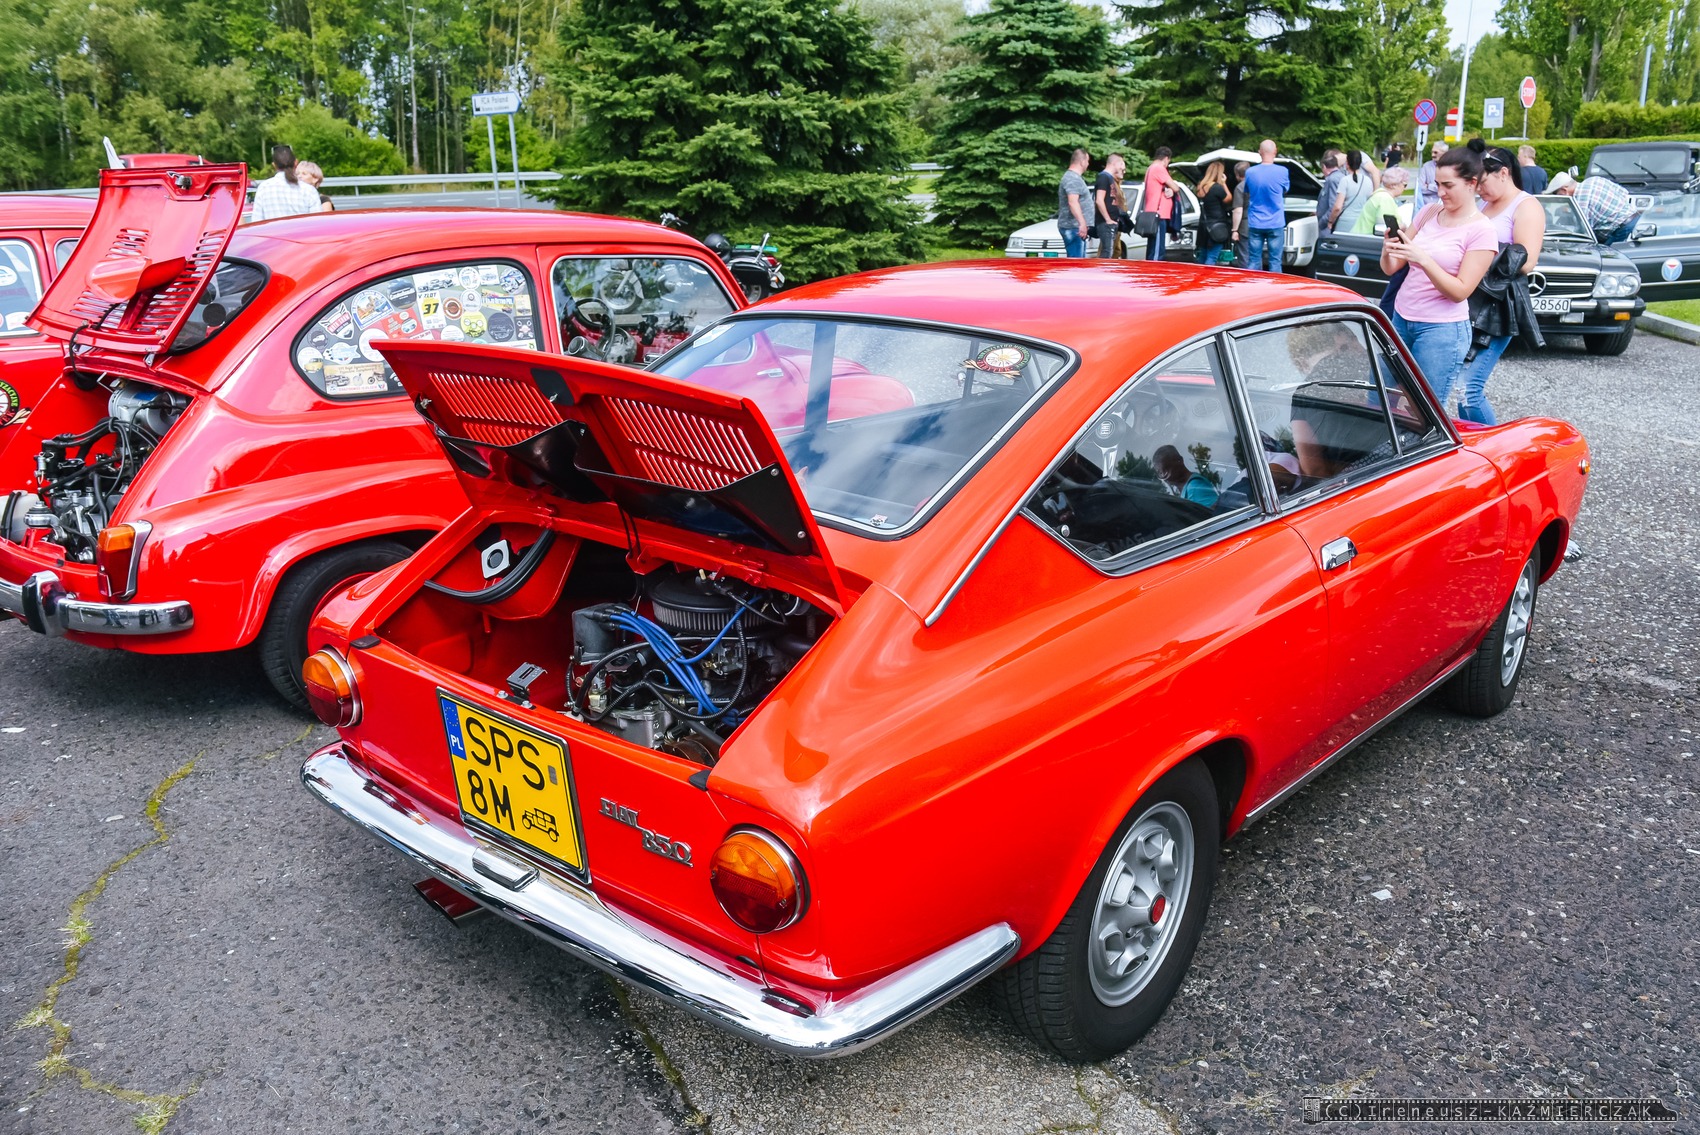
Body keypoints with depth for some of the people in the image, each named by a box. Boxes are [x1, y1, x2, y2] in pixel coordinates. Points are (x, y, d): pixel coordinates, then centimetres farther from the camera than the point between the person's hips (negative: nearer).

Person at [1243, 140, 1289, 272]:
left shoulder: (1250, 172, -2)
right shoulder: (1282, 172, -8)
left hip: (1255, 223, 2)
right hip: (1275, 223, -2)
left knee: (1254, 261, 5)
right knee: (1275, 261, 1)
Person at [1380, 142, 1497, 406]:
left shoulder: (1481, 231, -8)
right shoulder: (1429, 213, 6)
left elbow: (1460, 291, -15)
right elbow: (1390, 268, 6)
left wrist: (1423, 259, -26)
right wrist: (1388, 250, -17)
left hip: (1442, 329, -5)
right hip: (1400, 318, 6)